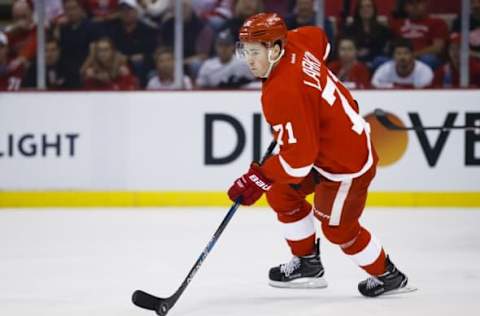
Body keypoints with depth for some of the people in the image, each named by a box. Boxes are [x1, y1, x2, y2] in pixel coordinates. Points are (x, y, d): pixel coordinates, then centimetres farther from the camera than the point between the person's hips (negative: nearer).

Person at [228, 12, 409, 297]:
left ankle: (388, 276, 31)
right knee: (281, 194, 13)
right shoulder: (294, 44, -8)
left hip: (346, 163, -10)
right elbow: (319, 38, 17)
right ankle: (308, 263, 27)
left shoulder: (282, 94, -33)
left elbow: (299, 156, -32)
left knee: (339, 228, 9)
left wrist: (260, 178, -22)